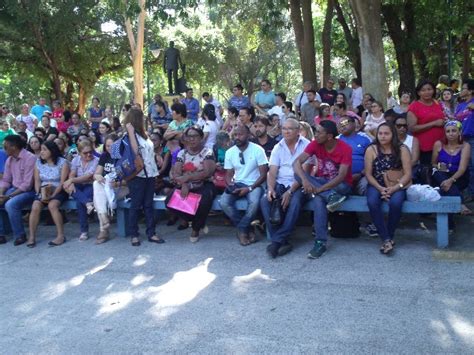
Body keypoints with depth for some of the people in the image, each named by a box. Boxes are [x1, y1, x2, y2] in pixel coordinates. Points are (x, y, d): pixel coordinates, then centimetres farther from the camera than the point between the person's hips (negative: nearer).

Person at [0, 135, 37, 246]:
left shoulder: (29, 158, -16)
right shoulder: (9, 160, 9)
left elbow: (27, 185, -21)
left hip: (28, 191, -8)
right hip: (14, 189, 8)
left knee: (10, 204, -31)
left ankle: (20, 235, -14)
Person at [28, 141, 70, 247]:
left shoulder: (62, 162, -4)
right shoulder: (38, 163, 10)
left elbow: (62, 182, -10)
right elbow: (37, 181, 6)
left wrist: (52, 195, -19)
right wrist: (39, 193, -11)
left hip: (58, 191, -4)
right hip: (43, 191, 4)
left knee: (52, 205, -32)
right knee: (35, 207, -23)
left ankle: (61, 235, -27)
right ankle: (31, 236, -15)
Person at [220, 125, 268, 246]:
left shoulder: (257, 150, -7)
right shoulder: (230, 152, 4)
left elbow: (263, 174, -8)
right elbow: (228, 175, 9)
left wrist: (250, 188, -19)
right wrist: (231, 186, -14)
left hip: (253, 185, -3)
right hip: (237, 184, 4)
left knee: (254, 203, -36)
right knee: (224, 203, -25)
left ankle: (242, 230, -9)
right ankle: (246, 230, -7)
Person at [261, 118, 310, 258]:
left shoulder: (306, 145, -4)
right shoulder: (278, 148, 11)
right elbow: (272, 172, 4)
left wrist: (290, 192, -21)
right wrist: (270, 188, -16)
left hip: (298, 184, -4)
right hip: (280, 183, 4)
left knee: (295, 201, -35)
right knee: (265, 200, -24)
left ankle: (277, 240, -28)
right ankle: (283, 242, -23)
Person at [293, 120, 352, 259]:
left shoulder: (345, 148, -19)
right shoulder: (315, 144, -7)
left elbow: (341, 176, -26)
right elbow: (297, 162, -17)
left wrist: (319, 189, -34)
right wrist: (304, 180, -37)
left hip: (340, 185, -4)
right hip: (321, 181, 4)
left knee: (318, 199, -36)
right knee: (298, 174, -27)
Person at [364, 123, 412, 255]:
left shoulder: (402, 149, -3)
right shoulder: (371, 150, -1)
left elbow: (408, 174, -6)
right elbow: (368, 174, -2)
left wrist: (394, 188, -19)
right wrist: (380, 188, -16)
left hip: (397, 186, -1)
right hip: (377, 186, 1)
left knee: (395, 203, -33)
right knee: (372, 202, -31)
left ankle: (390, 236, -11)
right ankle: (386, 239, -24)